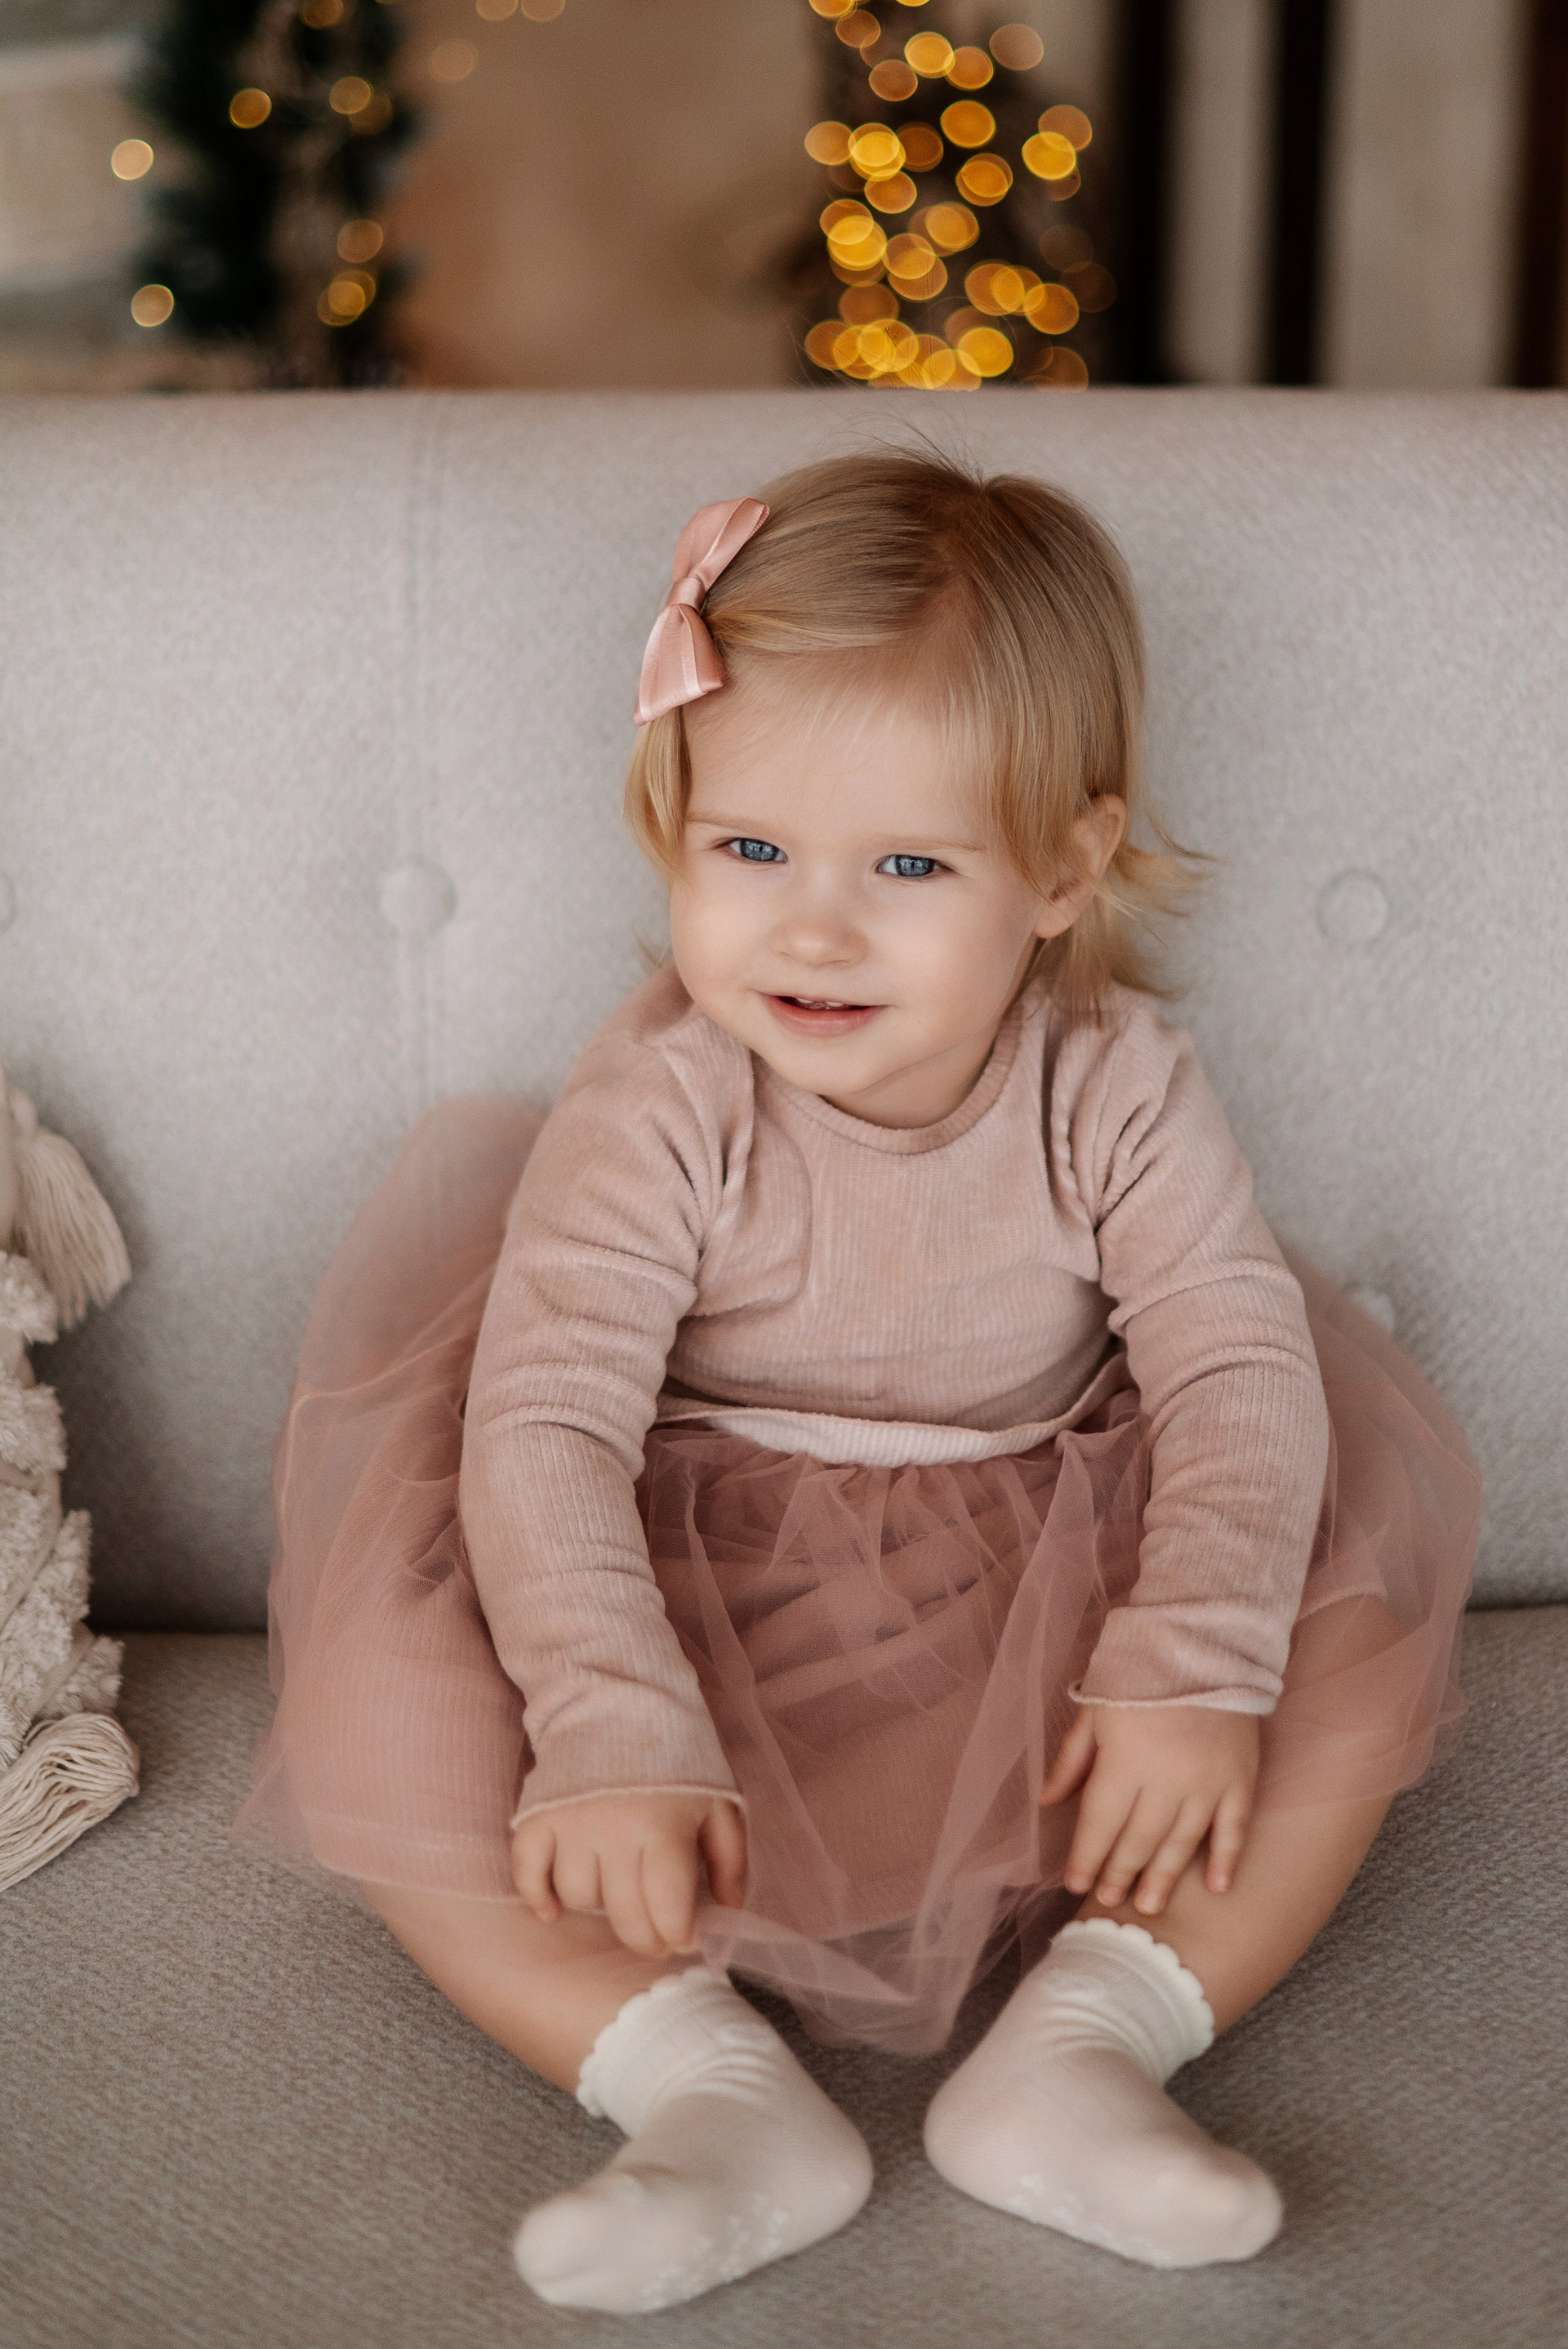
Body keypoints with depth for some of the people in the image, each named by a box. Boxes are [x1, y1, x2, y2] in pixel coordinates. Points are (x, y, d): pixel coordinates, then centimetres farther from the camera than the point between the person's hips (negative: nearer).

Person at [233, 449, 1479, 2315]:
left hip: (1030, 1619, 2)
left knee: (1363, 1655, -18)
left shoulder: (1113, 1090, -12)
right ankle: (709, 2086, -25)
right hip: (701, 1623, -1)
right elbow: (545, 1422, -26)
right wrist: (615, 1736, -39)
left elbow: (1243, 1373, -15)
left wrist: (1197, 1668, -31)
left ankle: (1081, 2047, -20)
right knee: (372, 1717, -25)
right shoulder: (659, 1105, -19)